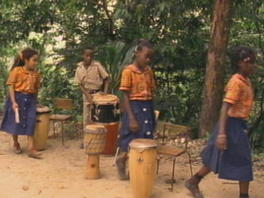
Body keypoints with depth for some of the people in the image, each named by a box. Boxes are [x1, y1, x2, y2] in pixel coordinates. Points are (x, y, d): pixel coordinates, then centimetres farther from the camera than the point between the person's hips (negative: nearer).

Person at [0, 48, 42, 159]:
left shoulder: (36, 74, 4)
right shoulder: (16, 71, -9)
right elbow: (11, 86, -10)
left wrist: (34, 101, 15)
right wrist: (13, 102, -17)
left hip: (30, 100, 3)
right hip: (17, 98, -3)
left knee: (30, 123, -6)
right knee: (15, 122, 9)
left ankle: (31, 149, -6)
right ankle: (16, 144, 32)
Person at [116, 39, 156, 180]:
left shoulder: (149, 71, 7)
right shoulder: (128, 71, -10)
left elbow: (151, 93, 12)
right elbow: (126, 96, -11)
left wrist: (152, 114, 10)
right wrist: (131, 118, -16)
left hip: (147, 109, 5)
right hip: (134, 108, -5)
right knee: (131, 142, 2)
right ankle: (121, 162, 28)